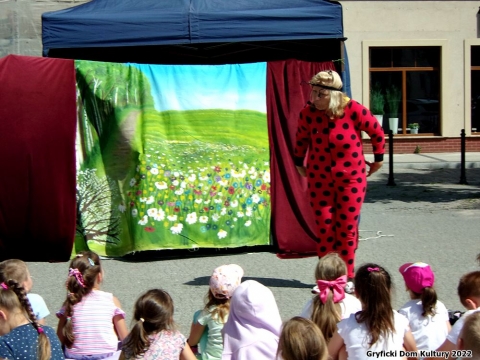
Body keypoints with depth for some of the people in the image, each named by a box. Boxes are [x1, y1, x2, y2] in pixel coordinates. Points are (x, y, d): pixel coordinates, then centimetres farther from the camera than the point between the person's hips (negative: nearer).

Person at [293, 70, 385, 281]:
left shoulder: (353, 110, -18)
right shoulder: (308, 113, -11)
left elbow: (377, 132, -2)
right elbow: (301, 139, 10)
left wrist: (378, 159, 6)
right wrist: (299, 163, 15)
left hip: (351, 178, -2)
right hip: (319, 179, 2)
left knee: (347, 228, 3)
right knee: (324, 227, 3)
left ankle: (348, 277, 16)